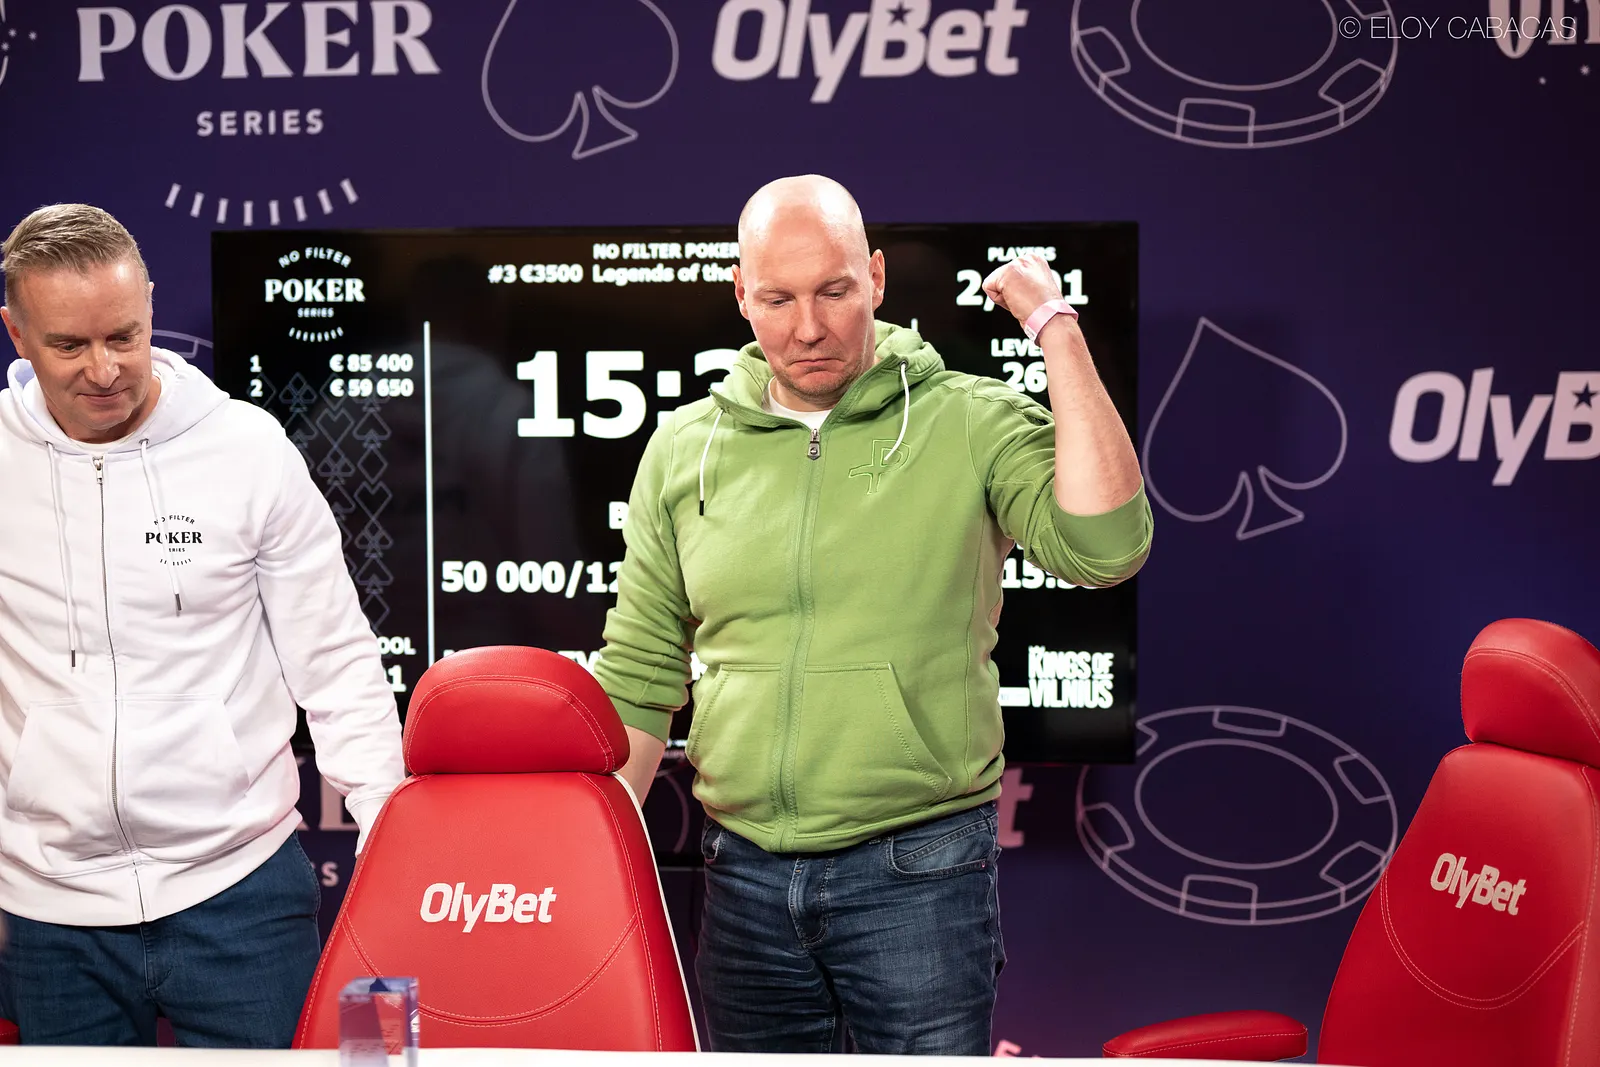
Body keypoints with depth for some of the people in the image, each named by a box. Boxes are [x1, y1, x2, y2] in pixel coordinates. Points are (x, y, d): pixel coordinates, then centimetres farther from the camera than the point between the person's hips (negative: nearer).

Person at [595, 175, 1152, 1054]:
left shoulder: (973, 423, -3)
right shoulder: (682, 450, 6)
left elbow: (1103, 546, -20)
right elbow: (636, 680, 10)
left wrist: (1058, 332, -16)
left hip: (919, 875, -3)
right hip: (743, 875, 4)